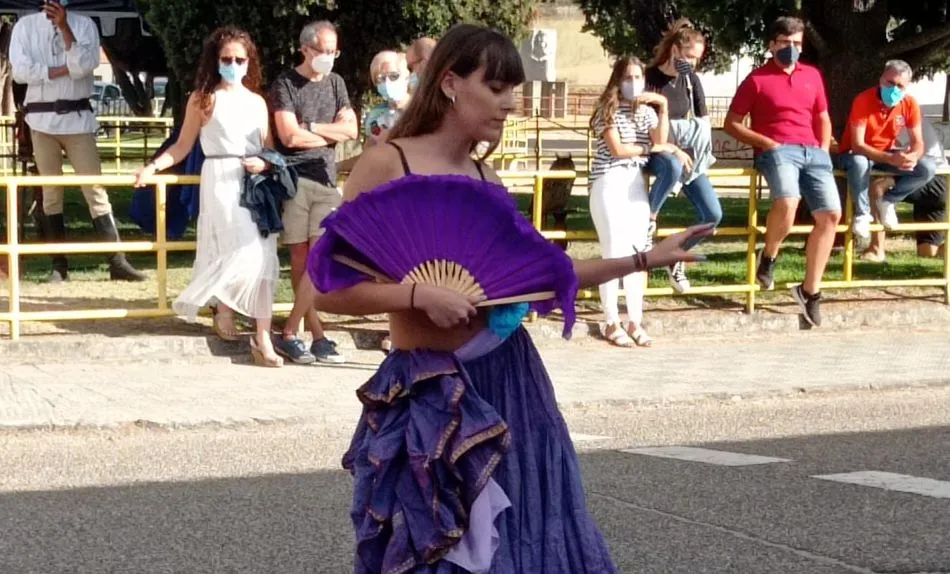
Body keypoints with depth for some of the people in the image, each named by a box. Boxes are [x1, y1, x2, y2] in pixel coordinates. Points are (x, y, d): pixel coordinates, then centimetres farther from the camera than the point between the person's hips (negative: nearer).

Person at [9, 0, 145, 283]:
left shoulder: (84, 24, 4)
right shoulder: (25, 26, 4)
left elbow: (85, 65, -12)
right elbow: (20, 71, -7)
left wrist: (64, 26, -17)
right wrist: (63, 70, -10)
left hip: (78, 118, 0)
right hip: (42, 118, 0)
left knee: (95, 190, -2)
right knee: (51, 193, 5)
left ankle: (117, 262, -3)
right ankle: (59, 265, 11)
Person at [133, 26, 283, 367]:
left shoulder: (257, 102, 15)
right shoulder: (203, 99, 4)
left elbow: (270, 148, 16)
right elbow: (183, 146, 4)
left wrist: (265, 164, -6)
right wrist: (153, 167, -9)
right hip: (221, 180, -4)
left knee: (263, 255, -4)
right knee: (245, 249, -19)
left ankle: (263, 336, -2)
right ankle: (223, 307, 4)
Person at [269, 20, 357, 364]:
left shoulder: (335, 84, 15)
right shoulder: (285, 84, -1)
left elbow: (351, 130, 5)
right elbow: (290, 136, -10)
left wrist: (311, 127, -5)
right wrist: (330, 135, 2)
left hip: (326, 179, 4)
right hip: (292, 178, -4)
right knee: (301, 260, -1)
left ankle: (289, 333, -1)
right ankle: (317, 336, 2)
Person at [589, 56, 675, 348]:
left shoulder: (647, 111, 12)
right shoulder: (607, 108, -3)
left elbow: (661, 143, -3)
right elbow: (617, 149, -10)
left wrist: (663, 106, -8)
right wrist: (650, 148, 0)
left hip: (637, 184, 5)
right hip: (610, 184, -5)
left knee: (638, 253, 4)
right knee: (614, 254, -6)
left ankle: (635, 322, 10)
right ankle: (612, 324, 0)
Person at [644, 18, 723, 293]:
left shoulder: (691, 80, 6)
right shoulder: (649, 78, -11)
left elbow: (704, 121, 13)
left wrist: (700, 151, -4)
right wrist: (672, 150, -24)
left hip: (687, 153, 5)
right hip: (656, 151, -5)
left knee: (713, 214, -12)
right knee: (672, 166, -45)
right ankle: (649, 217, -21)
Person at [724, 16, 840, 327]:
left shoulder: (812, 75, 19)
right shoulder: (757, 79, 4)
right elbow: (731, 123, 4)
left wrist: (823, 150, 11)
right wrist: (766, 142, -8)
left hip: (813, 151, 5)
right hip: (777, 150, -5)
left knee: (831, 214, -13)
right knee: (787, 201, -34)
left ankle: (810, 290, -2)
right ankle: (768, 258, -5)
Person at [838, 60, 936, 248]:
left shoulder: (910, 104, -13)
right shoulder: (863, 100, -27)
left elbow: (918, 143, -10)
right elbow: (857, 145, -31)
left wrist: (913, 156, -37)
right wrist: (891, 159, -45)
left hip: (888, 153, 5)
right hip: (855, 153, -5)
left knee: (928, 169, -17)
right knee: (859, 163, -41)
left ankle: (888, 201, 4)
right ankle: (863, 213, -16)